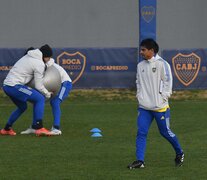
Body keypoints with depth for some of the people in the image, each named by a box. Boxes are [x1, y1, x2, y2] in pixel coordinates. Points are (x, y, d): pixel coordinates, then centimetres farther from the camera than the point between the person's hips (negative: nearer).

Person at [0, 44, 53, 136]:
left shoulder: (28, 56, 18)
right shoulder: (39, 64, -8)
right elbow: (38, 86, -6)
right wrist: (48, 94, 11)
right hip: (14, 86, -9)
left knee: (22, 107, 27)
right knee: (39, 99, -8)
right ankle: (38, 128, -14)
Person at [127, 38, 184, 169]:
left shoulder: (161, 64, -8)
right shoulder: (140, 66, 10)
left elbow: (168, 81, -8)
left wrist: (163, 98, -11)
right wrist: (139, 96, 9)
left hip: (160, 106, -5)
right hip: (144, 107, 5)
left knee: (165, 132, 6)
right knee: (141, 133, -6)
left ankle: (179, 153, 28)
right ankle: (140, 160, -7)